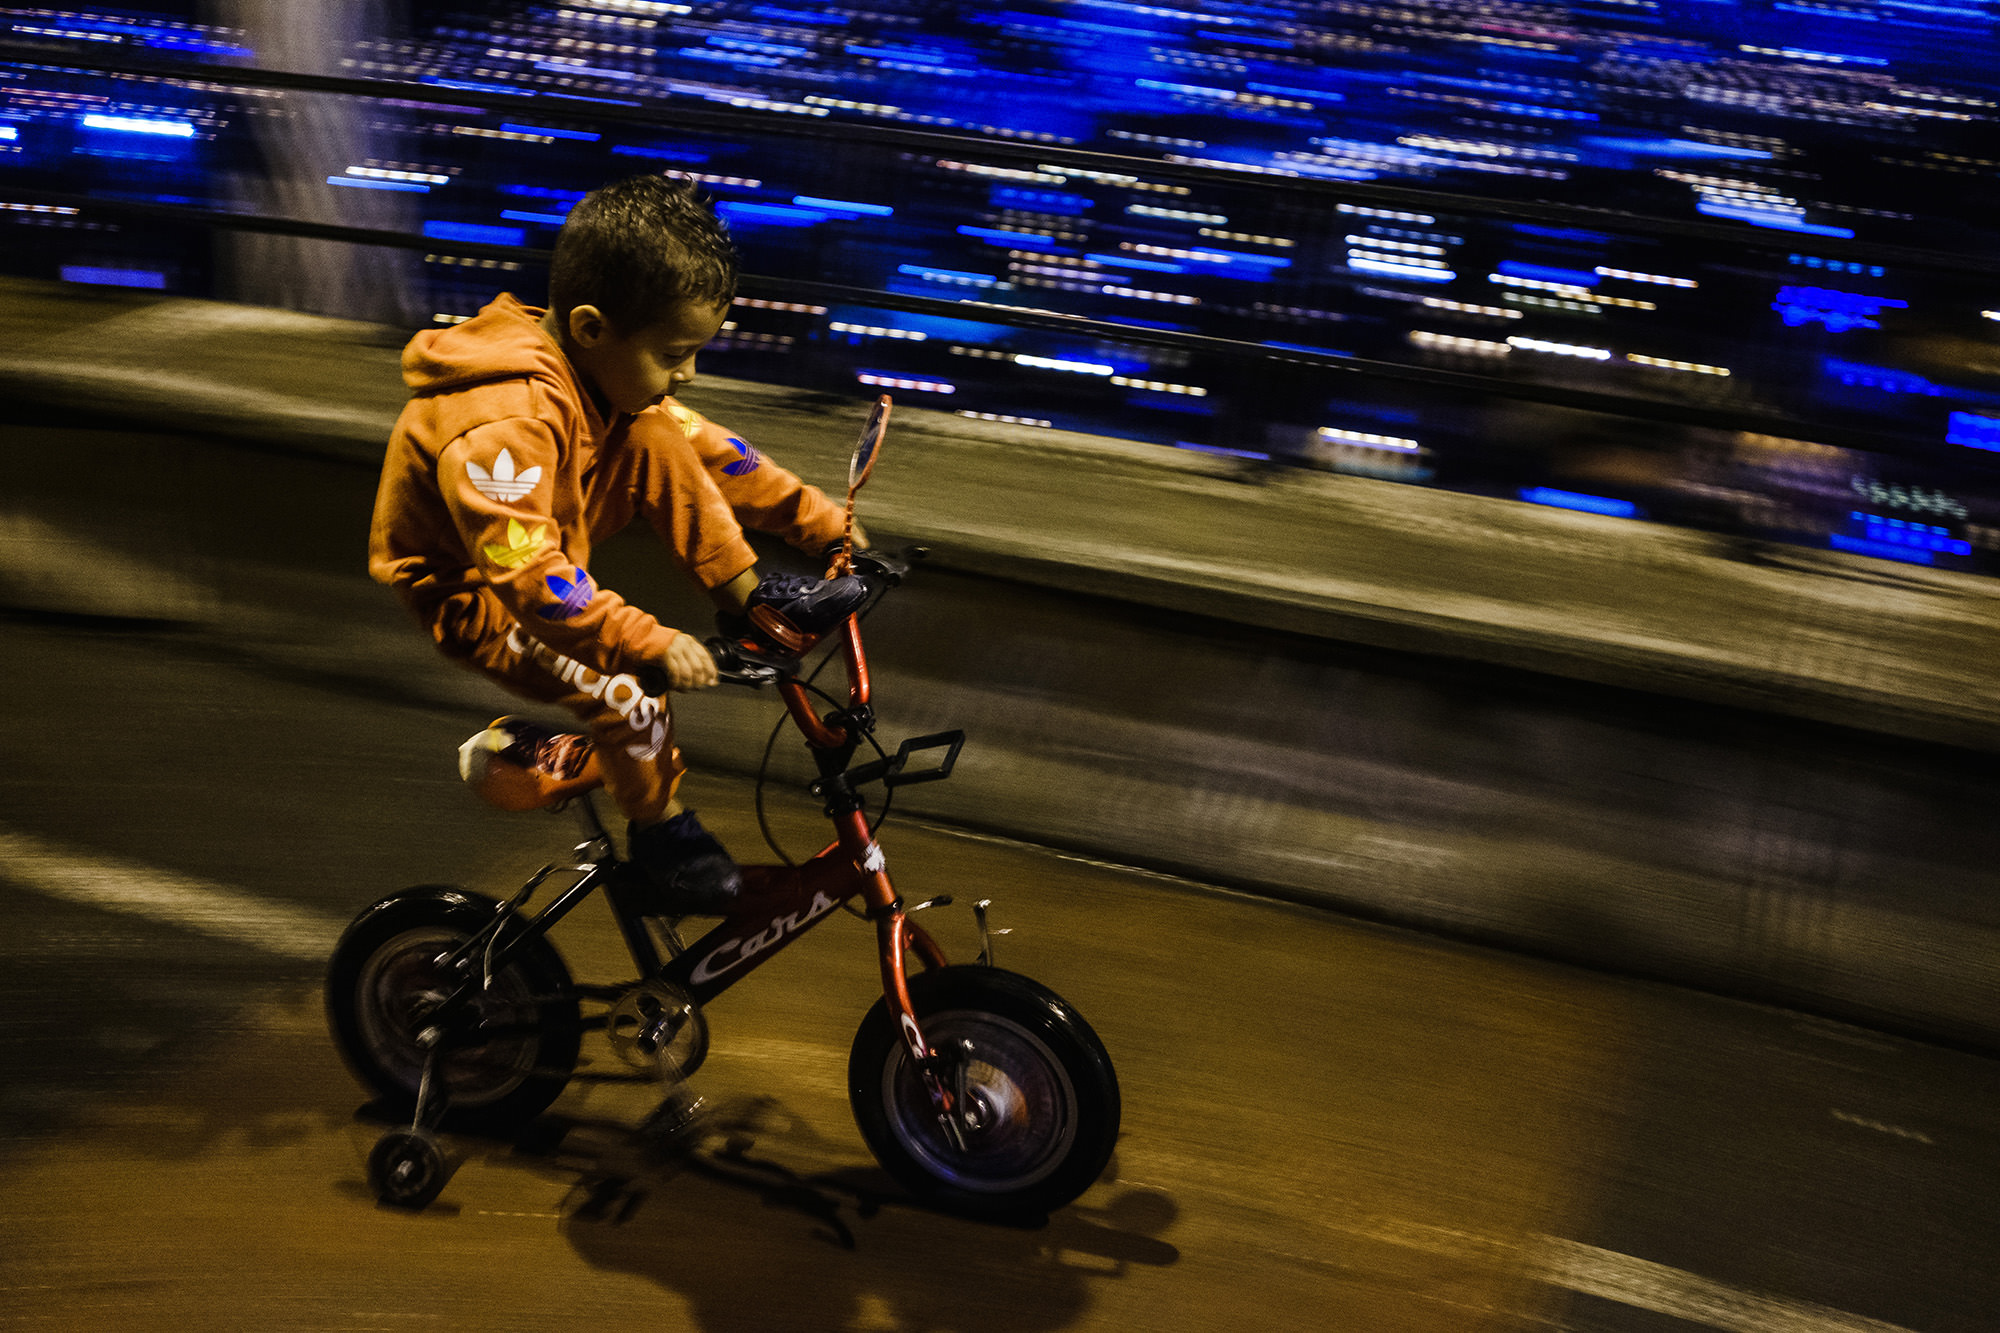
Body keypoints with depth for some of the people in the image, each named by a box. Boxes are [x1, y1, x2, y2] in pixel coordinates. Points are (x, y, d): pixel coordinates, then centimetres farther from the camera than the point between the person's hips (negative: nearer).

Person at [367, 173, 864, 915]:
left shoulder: (612, 373, -7)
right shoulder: (506, 421, -36)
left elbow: (705, 448, 1)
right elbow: (524, 569, -42)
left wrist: (827, 527, 0)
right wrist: (648, 647, -45)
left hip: (547, 558, 8)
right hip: (467, 595, -8)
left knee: (658, 440, -9)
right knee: (624, 687, -28)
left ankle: (749, 598, 1)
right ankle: (662, 834, -4)